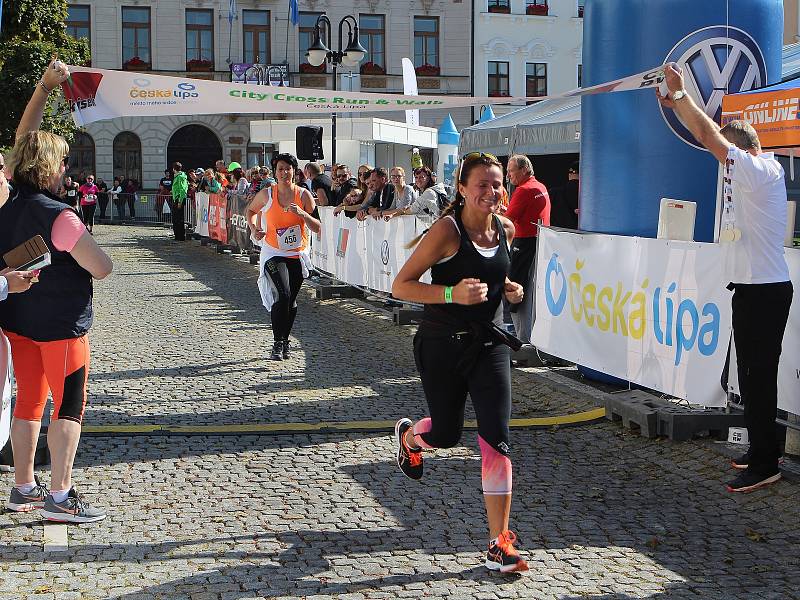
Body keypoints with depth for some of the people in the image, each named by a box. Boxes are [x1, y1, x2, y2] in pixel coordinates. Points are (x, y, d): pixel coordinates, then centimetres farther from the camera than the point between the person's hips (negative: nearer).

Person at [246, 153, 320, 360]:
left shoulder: (304, 195, -4)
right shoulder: (266, 194, -4)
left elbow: (317, 228, -5)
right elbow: (251, 210, 17)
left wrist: (302, 214, -21)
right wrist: (254, 229, -1)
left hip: (298, 254, 2)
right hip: (274, 253, -2)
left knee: (291, 300, 9)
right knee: (283, 295, -21)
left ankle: (284, 341, 28)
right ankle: (278, 343, -14)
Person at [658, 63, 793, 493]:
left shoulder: (759, 170, -15)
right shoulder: (758, 171, 12)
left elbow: (707, 135, -16)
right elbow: (708, 135, 20)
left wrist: (680, 94, -6)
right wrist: (677, 103, 17)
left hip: (764, 291, -10)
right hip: (753, 287, 10)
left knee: (758, 374, -7)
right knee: (754, 373, 15)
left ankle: (764, 465, -4)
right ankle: (764, 450, 24)